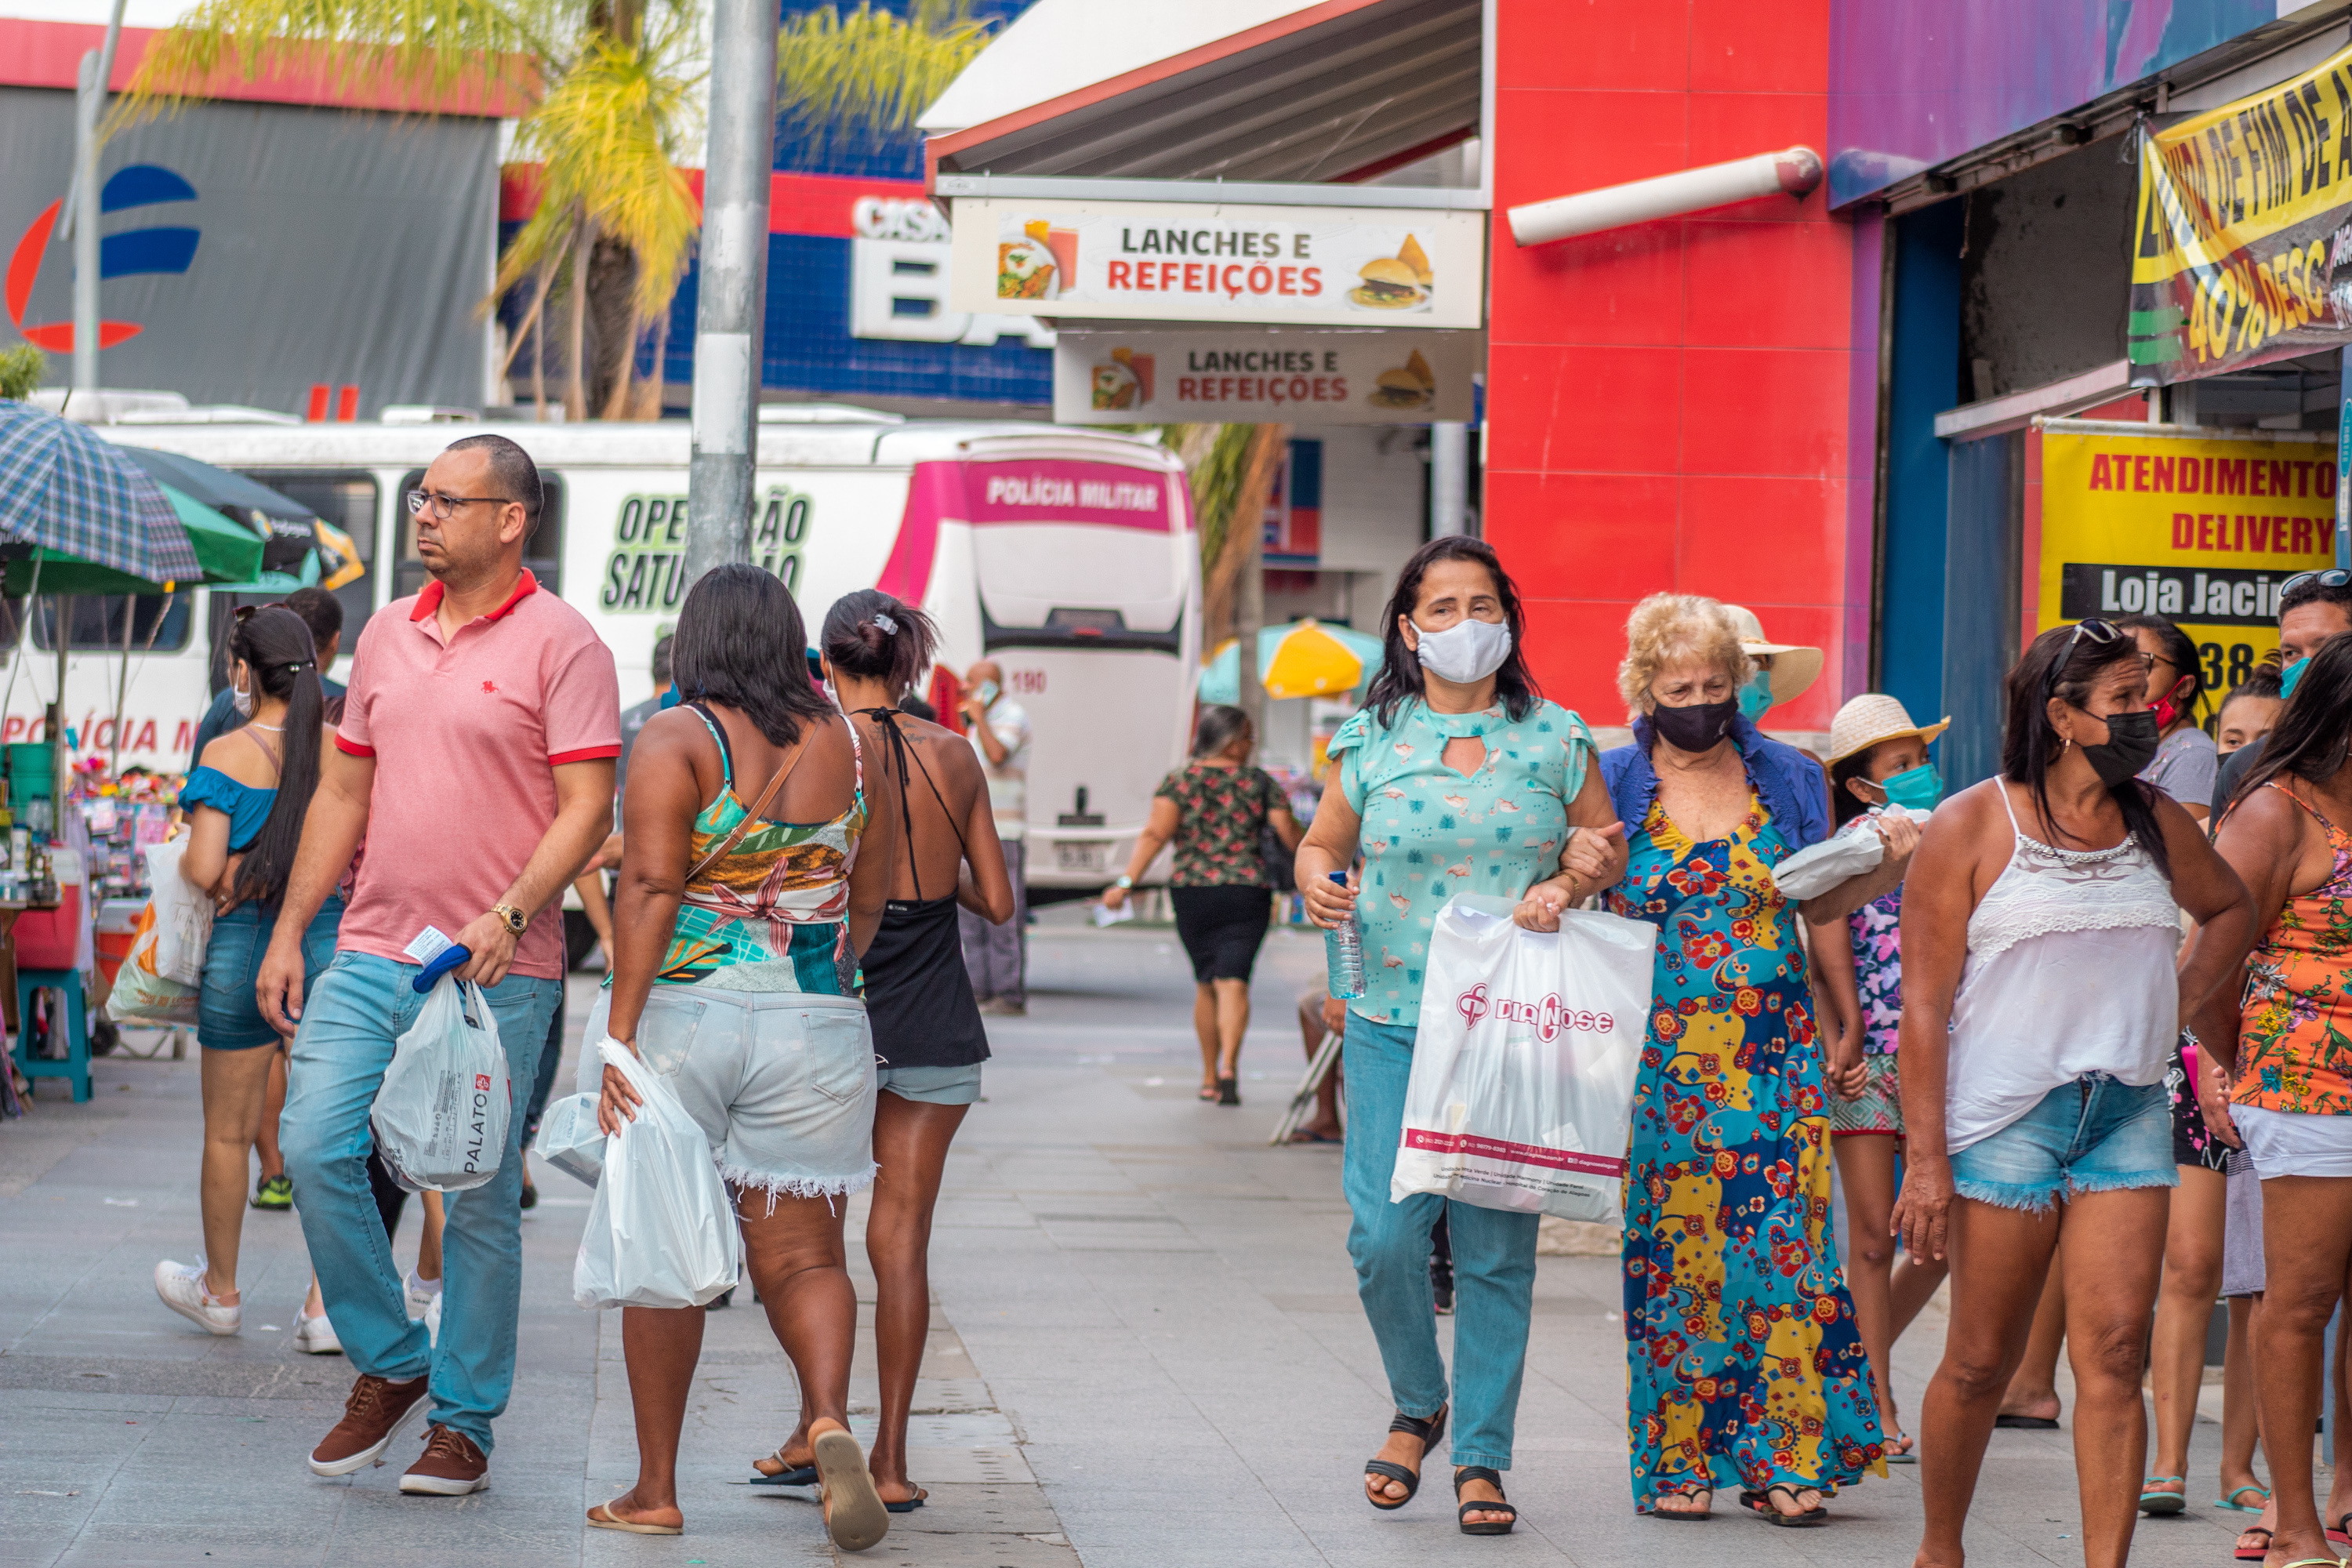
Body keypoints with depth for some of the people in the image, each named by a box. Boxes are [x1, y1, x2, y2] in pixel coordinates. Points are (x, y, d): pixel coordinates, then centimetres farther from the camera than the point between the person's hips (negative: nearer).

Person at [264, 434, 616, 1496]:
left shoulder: (558, 643, -5)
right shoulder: (388, 633, 14)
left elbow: (586, 808, -10)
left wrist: (511, 914, -24)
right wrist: (288, 933, 15)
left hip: (496, 972, -5)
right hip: (372, 952, 5)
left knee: (478, 1200, 1)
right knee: (315, 1145, -8)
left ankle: (464, 1421, 13)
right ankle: (389, 1367, 11)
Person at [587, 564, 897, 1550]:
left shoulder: (675, 740, -5)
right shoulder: (849, 746, 7)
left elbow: (649, 886, -14)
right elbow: (870, 902, 13)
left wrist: (620, 1031, -15)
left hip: (680, 1017, -3)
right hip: (815, 1027, 3)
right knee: (801, 1255, 7)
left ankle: (656, 1490, 12)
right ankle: (830, 1422, -20)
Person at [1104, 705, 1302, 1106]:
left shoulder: (1178, 782, 1)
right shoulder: (1261, 783, 1)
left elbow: (1155, 834, -12)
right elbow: (1291, 837, 2)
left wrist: (1125, 883, -17)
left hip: (1191, 893, 2)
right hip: (1247, 893, -2)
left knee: (1205, 984, 15)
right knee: (1233, 982, -6)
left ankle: (1209, 1077, 19)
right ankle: (1228, 1067, -26)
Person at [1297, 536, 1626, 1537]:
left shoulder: (1553, 738, 6)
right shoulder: (1371, 739, 6)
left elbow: (1609, 849, 12)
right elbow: (1321, 844, 14)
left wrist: (1568, 885, -9)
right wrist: (1318, 885, -9)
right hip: (1394, 1025, 0)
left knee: (1496, 1248, 0)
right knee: (1386, 1235, -8)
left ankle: (1481, 1456, 9)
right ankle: (1418, 1405, 19)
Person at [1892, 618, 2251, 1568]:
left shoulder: (2157, 824, 11)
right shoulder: (1970, 828, -4)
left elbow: (2228, 907, 32)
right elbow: (1924, 1002, -6)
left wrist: (2184, 999, 14)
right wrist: (1926, 1157, -12)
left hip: (2128, 1115, 4)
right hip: (2006, 1121, -4)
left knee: (2115, 1353, -9)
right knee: (1982, 1361, 3)